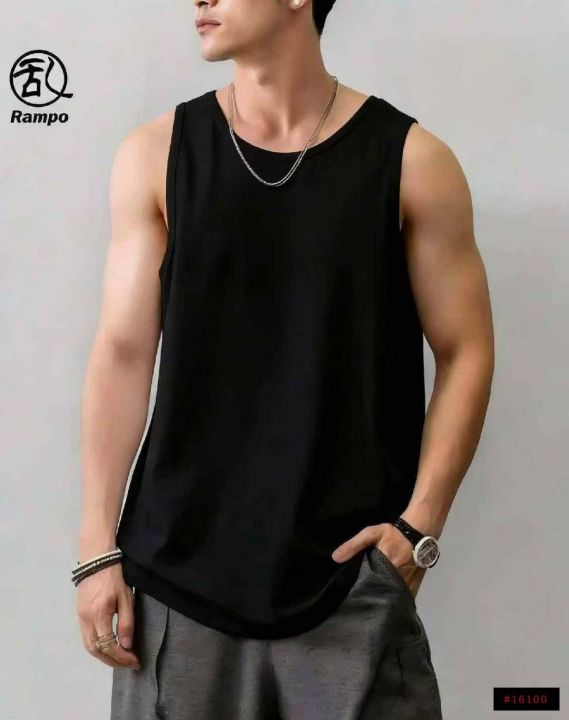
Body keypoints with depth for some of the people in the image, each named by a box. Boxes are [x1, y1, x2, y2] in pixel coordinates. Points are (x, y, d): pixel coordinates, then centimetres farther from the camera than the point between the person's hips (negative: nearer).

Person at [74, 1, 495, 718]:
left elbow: (465, 354, 2)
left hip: (349, 572, -1)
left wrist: (420, 525, -7)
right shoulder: (155, 154, 3)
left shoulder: (412, 162, -1)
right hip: (180, 568, 2)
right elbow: (123, 353, 1)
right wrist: (98, 546, -2)